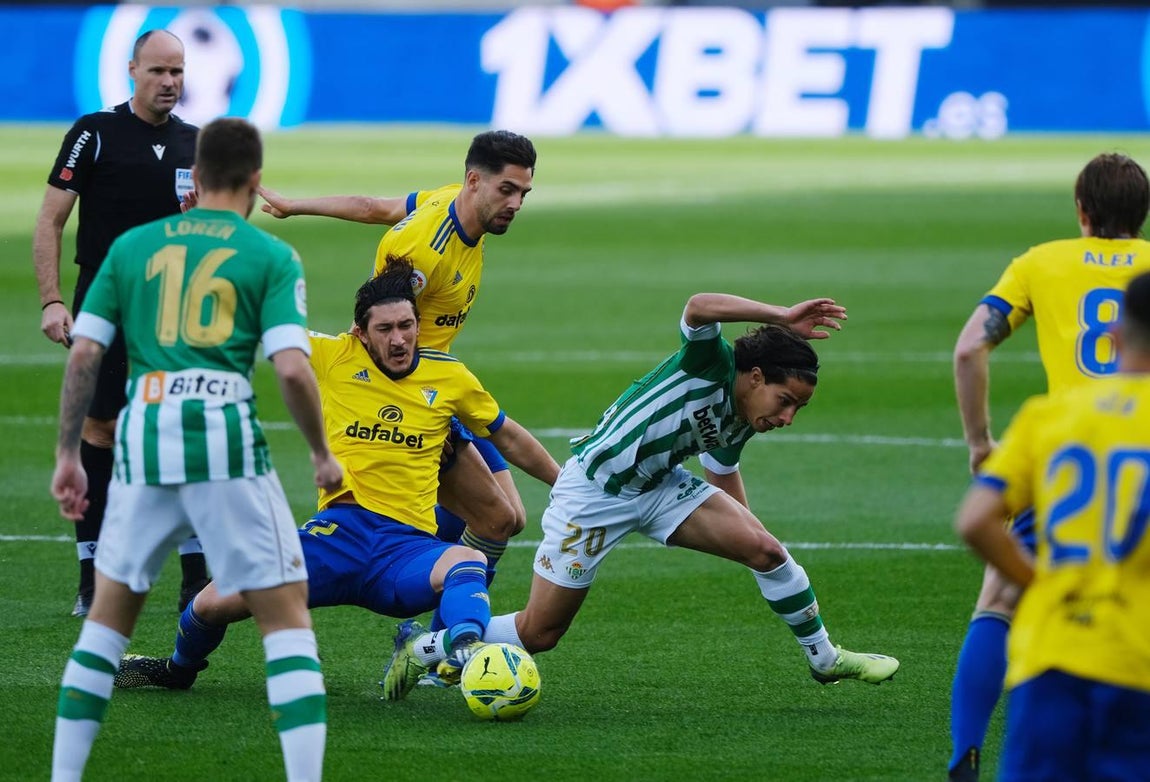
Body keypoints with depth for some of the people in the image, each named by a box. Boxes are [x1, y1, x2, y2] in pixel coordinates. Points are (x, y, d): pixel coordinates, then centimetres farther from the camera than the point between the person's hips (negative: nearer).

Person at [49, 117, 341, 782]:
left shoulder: (131, 246, 13)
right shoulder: (272, 257, 4)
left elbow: (84, 355, 8)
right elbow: (292, 369, -6)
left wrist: (68, 454, 15)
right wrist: (323, 454, 7)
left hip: (142, 437, 3)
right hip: (227, 439, -3)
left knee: (110, 613, 17)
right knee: (286, 615, 3)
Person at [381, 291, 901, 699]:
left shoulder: (737, 425, -1)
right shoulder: (712, 365, -24)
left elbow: (723, 476, 19)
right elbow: (699, 307, -46)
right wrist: (782, 318, -48)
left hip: (659, 487, 7)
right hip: (593, 492, -7)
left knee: (766, 549, -9)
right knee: (539, 633, -2)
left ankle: (825, 658, 10)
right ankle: (421, 649, 20)